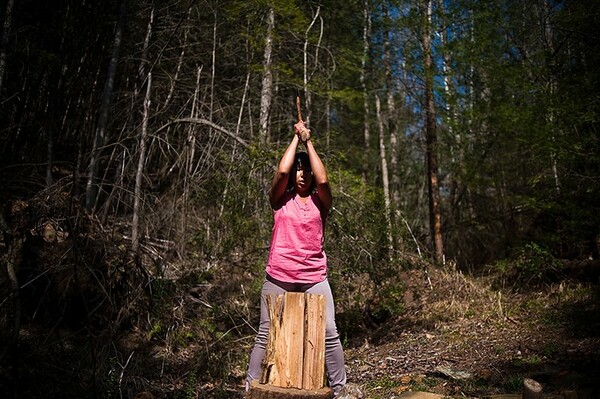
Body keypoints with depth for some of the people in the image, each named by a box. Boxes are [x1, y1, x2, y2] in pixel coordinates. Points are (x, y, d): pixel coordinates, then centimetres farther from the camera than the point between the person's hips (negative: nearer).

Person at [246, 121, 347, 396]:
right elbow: (282, 170, -11)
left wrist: (308, 142, -4)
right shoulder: (281, 200, 6)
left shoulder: (319, 202, 7)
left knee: (329, 334, -2)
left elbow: (323, 179, -13)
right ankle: (251, 388, 15)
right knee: (265, 335, 5)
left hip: (314, 278, 1)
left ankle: (339, 388, 11)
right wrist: (296, 138, 1)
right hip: (278, 277, 0)